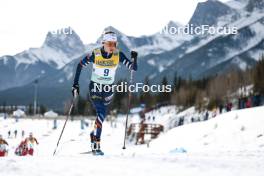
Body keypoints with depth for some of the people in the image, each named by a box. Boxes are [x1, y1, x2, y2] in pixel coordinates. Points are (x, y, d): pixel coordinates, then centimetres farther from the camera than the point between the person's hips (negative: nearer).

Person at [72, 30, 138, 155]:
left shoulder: (119, 55, -11)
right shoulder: (95, 54, -16)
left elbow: (134, 68, -13)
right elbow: (80, 65, -4)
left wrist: (134, 59, -34)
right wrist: (75, 84, -7)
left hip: (108, 89, 3)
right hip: (95, 87, -3)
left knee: (102, 115, 13)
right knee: (101, 113, -20)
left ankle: (94, 134, 41)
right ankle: (96, 144, -19)